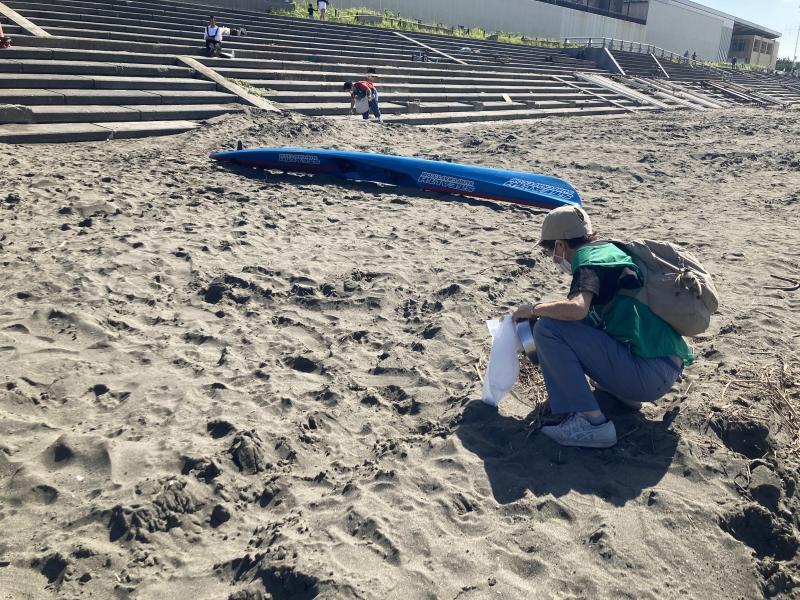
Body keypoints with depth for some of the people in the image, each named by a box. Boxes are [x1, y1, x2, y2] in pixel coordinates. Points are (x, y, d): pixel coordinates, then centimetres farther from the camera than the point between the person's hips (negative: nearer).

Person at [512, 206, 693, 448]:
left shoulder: (590, 259, -9)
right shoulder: (611, 248, 17)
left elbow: (576, 308, -28)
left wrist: (533, 310, -11)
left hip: (649, 375, -10)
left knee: (548, 328, -14)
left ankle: (591, 422, -16)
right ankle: (625, 394, 16)